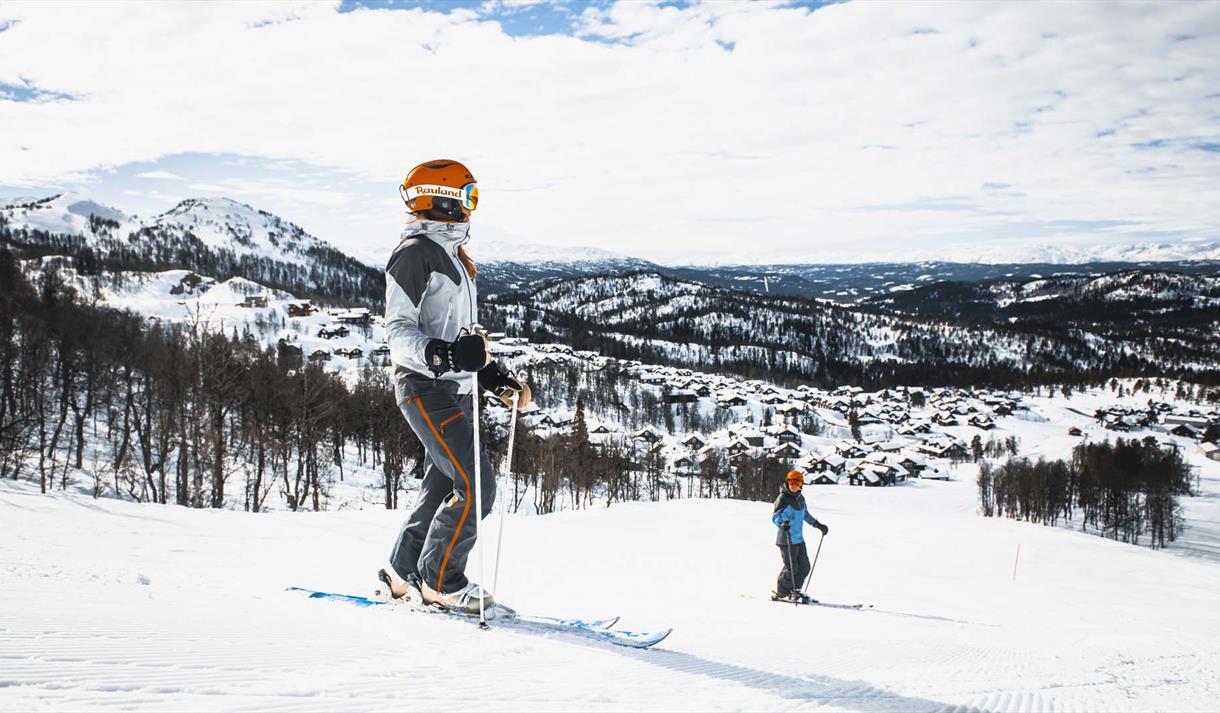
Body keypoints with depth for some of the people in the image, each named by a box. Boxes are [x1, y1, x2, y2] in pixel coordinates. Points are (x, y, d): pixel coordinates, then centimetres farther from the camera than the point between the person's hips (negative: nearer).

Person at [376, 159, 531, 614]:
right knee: (476, 484, -13)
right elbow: (398, 330, -16)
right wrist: (442, 354, -33)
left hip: (453, 389, 10)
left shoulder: (452, 255, 21)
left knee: (443, 487, 11)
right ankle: (441, 581, -1)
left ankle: (403, 574, 23)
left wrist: (493, 375, 17)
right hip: (426, 388, -10)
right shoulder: (415, 252, -10)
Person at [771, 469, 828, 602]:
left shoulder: (800, 498, 13)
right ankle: (780, 593, 11)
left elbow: (805, 515, 28)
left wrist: (818, 525, 27)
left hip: (799, 539, 8)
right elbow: (775, 516, -19)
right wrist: (782, 524, -39)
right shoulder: (783, 498, -11)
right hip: (787, 540, -8)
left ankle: (794, 591, 24)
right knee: (791, 569, -5)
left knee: (804, 567, 10)